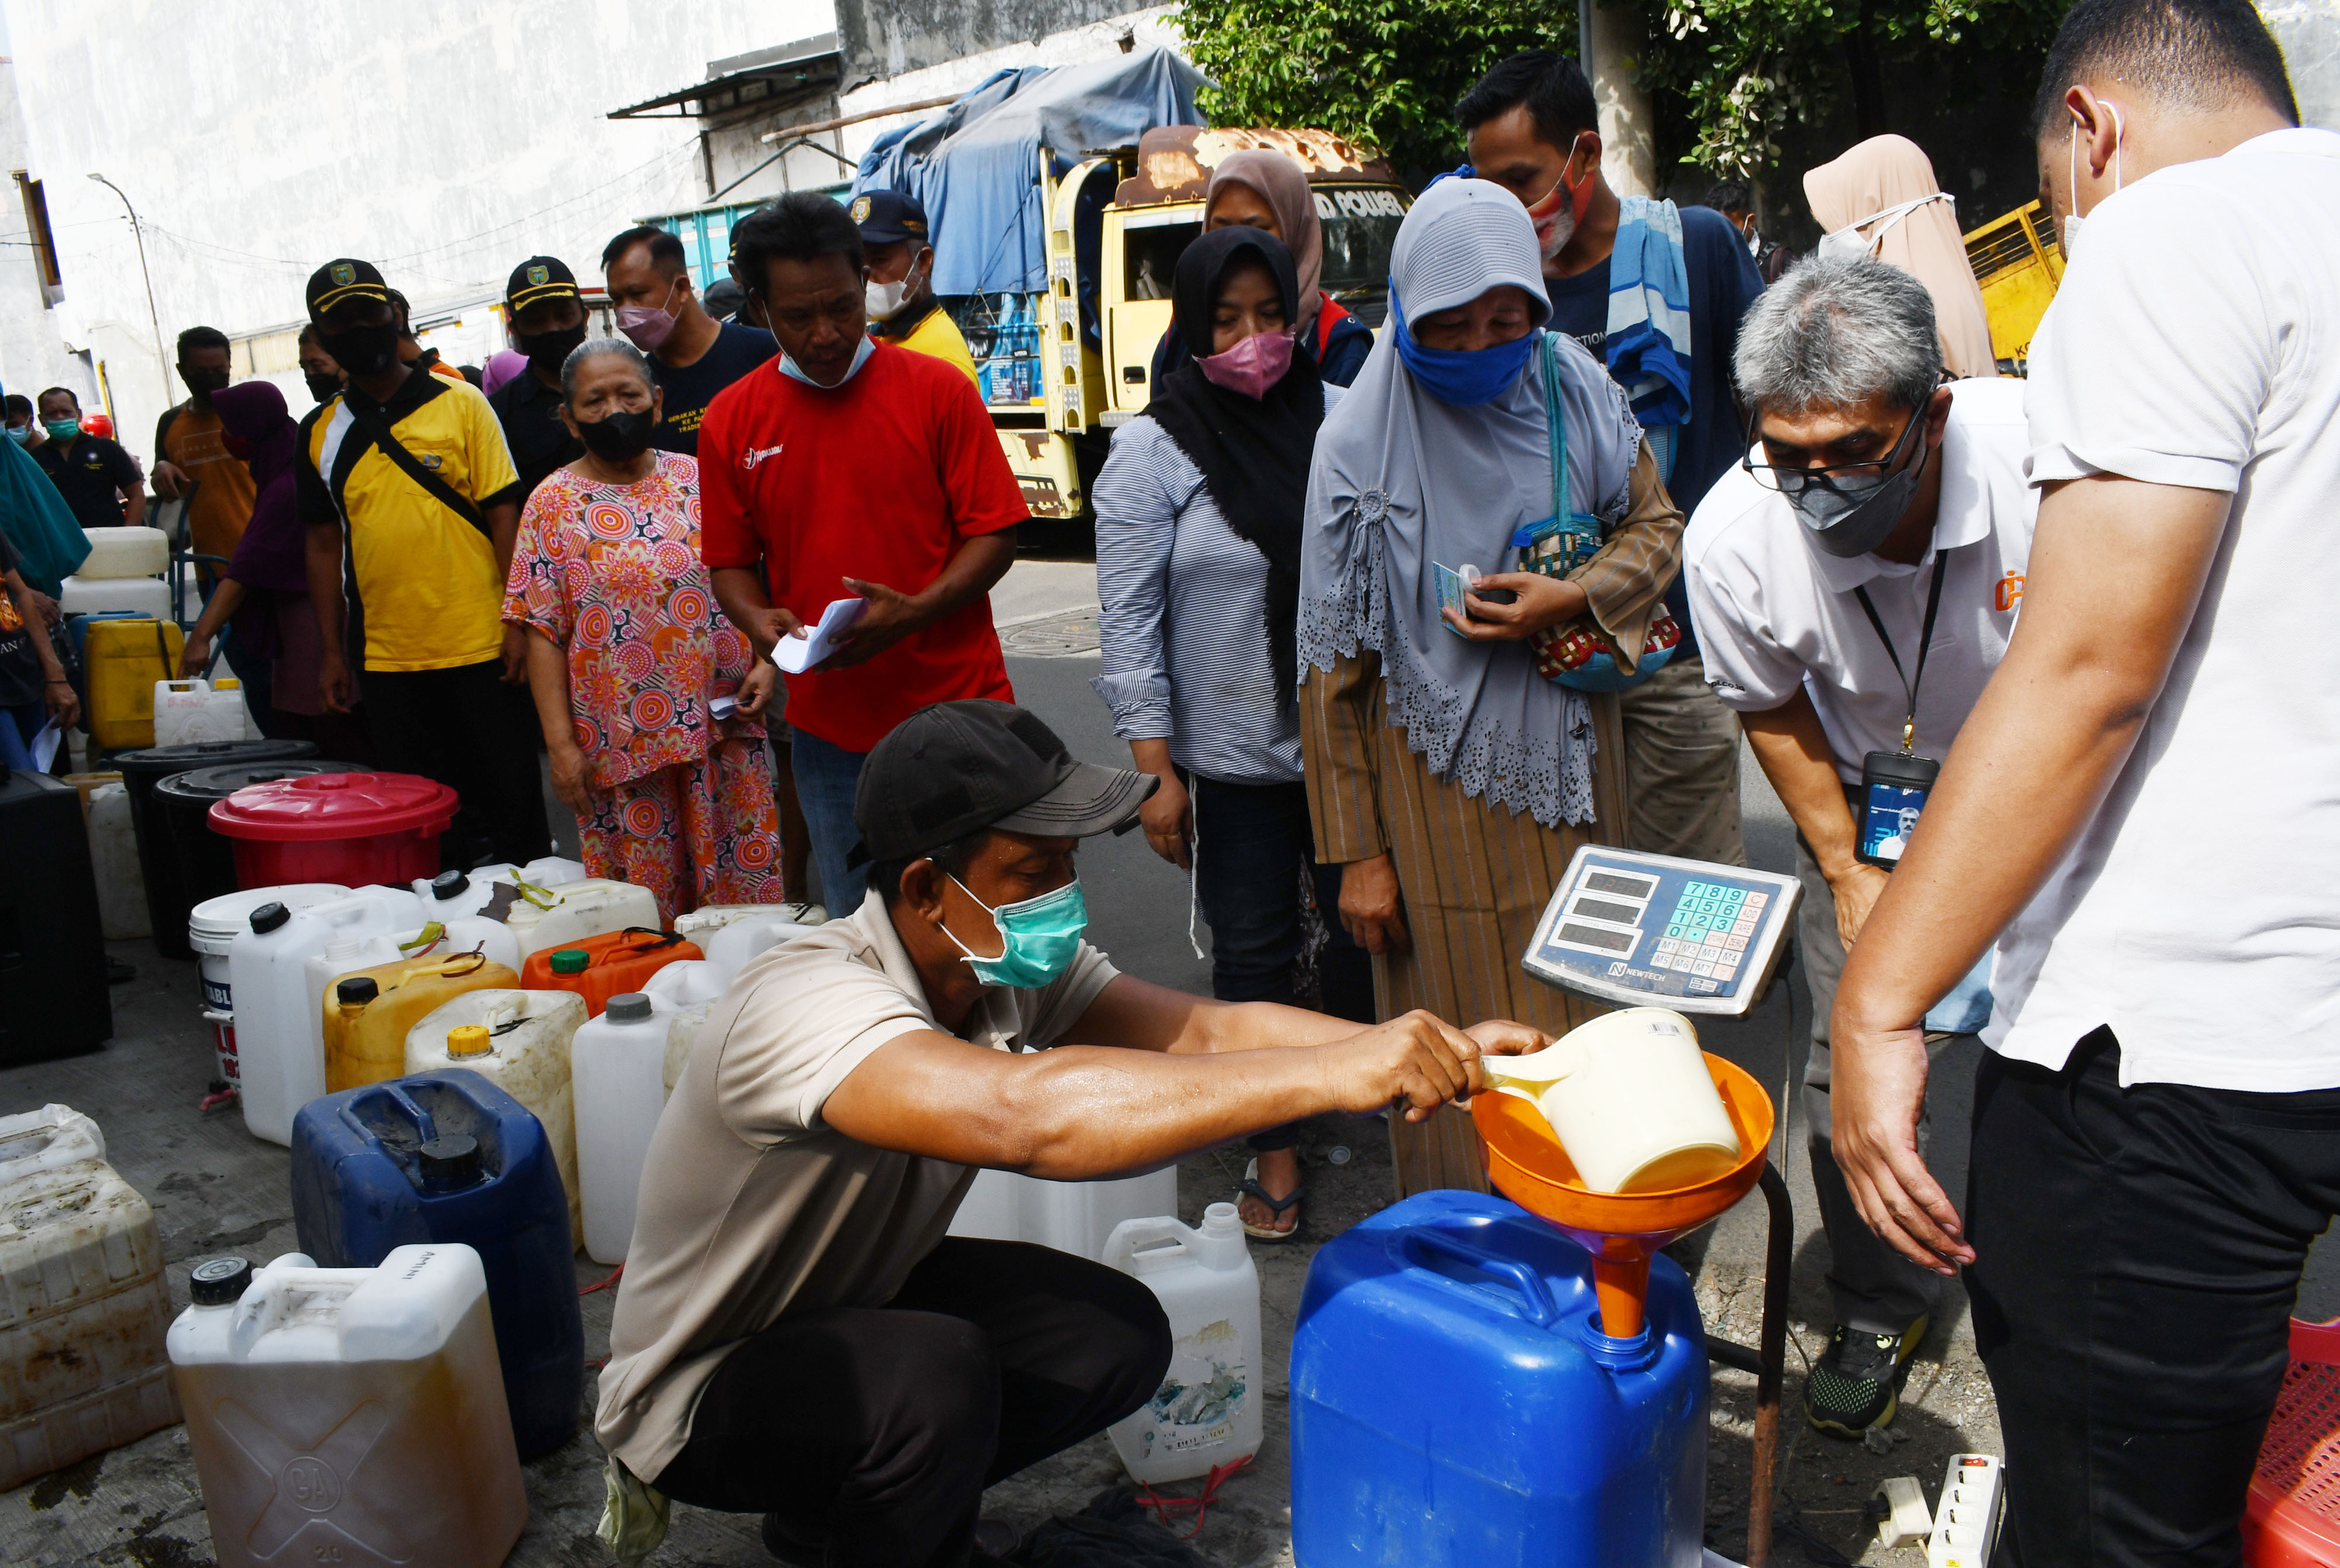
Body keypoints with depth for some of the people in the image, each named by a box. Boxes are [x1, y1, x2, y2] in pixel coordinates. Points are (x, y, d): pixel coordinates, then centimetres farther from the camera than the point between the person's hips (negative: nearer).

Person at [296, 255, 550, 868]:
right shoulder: (320, 431, 9)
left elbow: (504, 514, -2)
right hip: (385, 656, 3)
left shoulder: (460, 404, 0)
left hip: (479, 645, -3)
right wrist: (331, 652, 9)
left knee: (511, 797, 4)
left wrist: (516, 623, -9)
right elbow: (324, 545, 12)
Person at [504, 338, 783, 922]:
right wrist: (561, 743, -7)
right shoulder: (553, 503, 1)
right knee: (645, 913, 5)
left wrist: (765, 662, -4)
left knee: (745, 883, 7)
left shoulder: (699, 479, 7)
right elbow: (543, 633, -1)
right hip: (621, 743, -2)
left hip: (724, 727, 2)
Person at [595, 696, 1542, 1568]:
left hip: (854, 1301, 8)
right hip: (700, 1386, -7)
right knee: (938, 1377, -35)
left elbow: (1203, 1031, -22)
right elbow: (1023, 1112, -54)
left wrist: (1428, 1052, -37)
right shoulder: (807, 1003, -36)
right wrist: (1329, 1073, -54)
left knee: (1120, 1337, -9)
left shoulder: (1007, 963, -11)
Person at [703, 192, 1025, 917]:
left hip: (958, 703, -2)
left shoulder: (937, 389, -3)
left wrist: (914, 613, -19)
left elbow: (994, 535, -3)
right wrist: (759, 620, -11)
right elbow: (731, 562, 11)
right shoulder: (732, 420, 4)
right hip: (828, 728, 2)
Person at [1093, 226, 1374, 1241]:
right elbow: (1129, 622, -7)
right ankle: (1274, 1146, 27)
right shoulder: (1152, 450, -6)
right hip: (1235, 759, -2)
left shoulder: (1339, 419, 1)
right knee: (1254, 952, 8)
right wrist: (1155, 773, -11)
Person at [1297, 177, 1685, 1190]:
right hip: (1440, 776, -4)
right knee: (1465, 1033, 4)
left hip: (1568, 753, 4)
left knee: (1583, 1008, 14)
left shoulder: (1573, 388, -2)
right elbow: (1333, 669, -9)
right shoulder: (1362, 443, -11)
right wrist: (1356, 850, -9)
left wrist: (1575, 600, -13)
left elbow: (1656, 525, 10)